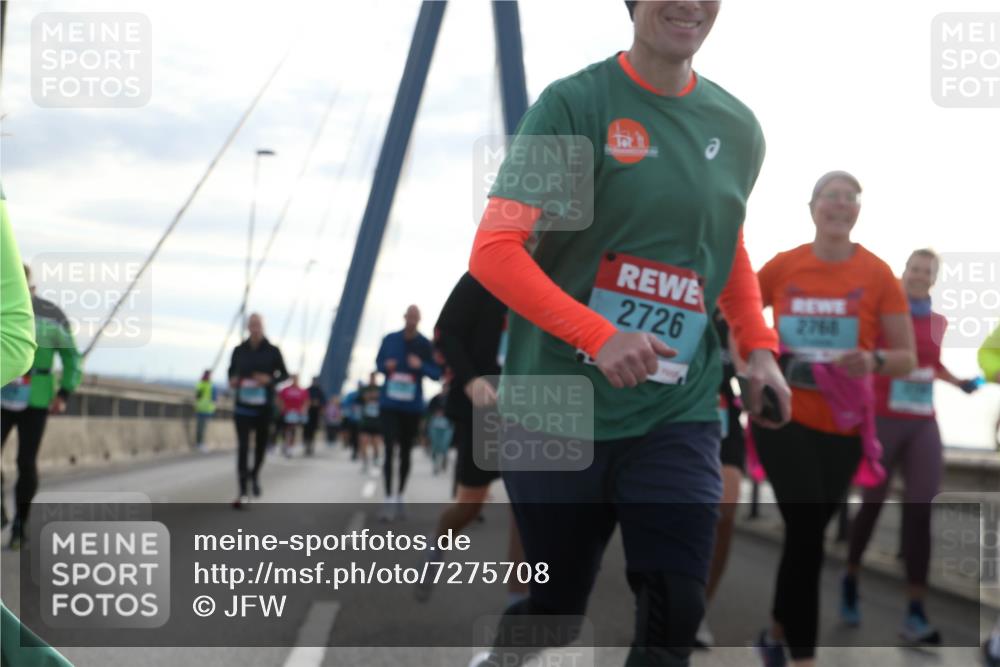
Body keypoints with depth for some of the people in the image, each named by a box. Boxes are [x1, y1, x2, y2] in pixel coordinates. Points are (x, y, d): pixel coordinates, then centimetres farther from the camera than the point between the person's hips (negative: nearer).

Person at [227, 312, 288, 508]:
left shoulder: (272, 351, -2)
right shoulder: (239, 350, 2)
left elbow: (284, 374, 5)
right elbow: (231, 370, 16)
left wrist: (270, 379, -15)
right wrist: (232, 380, -7)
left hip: (264, 406, 0)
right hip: (243, 405, 0)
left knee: (261, 444, 14)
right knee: (242, 446, -10)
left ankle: (255, 474, 46)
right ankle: (243, 493, -11)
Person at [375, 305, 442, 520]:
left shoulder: (425, 345, -4)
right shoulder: (390, 340, 1)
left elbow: (437, 373, -1)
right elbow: (378, 363, 14)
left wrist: (421, 366, -21)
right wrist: (385, 366, -10)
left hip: (412, 406, 0)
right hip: (389, 403, 0)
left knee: (405, 452, 11)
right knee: (390, 449, -10)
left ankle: (399, 496, 25)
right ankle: (389, 498, -9)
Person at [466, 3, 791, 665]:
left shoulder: (738, 127, 6)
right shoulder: (575, 104, -10)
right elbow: (494, 251, -16)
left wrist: (758, 347, 7)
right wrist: (598, 336, -28)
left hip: (680, 413, 3)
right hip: (558, 410, -3)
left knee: (676, 610, -8)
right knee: (555, 609, 10)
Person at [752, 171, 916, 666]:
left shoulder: (877, 275, -5)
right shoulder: (783, 266, -3)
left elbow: (907, 358, -3)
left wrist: (874, 361, -23)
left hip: (843, 426, 1)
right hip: (782, 417, -1)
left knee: (808, 533, 11)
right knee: (807, 532, -12)